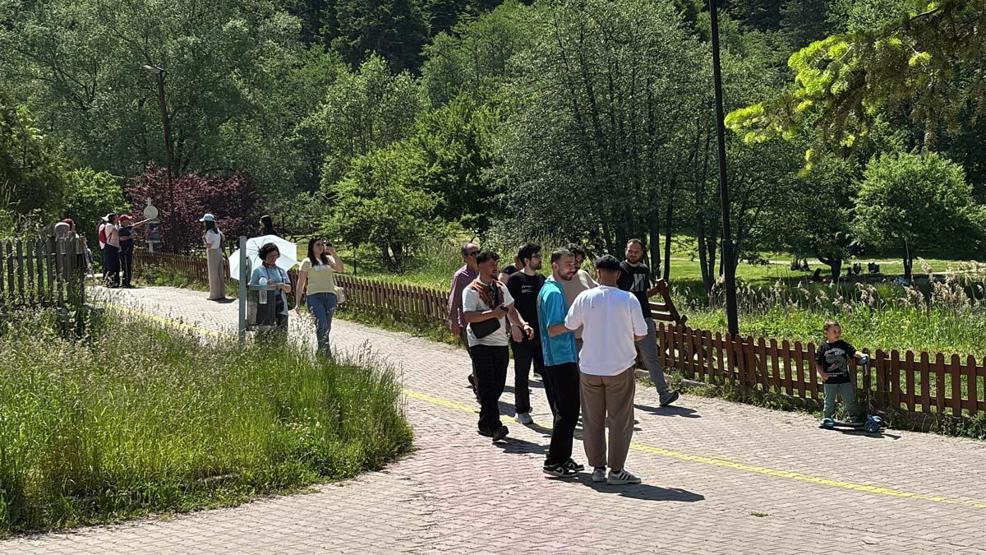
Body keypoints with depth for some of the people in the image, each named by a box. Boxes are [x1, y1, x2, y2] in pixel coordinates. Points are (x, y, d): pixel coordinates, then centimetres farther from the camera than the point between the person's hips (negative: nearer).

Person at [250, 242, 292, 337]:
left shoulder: (281, 271, 16)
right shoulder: (258, 270, 7)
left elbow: (289, 289, 13)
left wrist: (282, 285, -9)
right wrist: (266, 286, -12)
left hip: (281, 309, 3)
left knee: (283, 334, -4)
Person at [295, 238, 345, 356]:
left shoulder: (328, 259, 16)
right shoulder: (307, 262, 7)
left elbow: (341, 269, -2)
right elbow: (300, 283, 5)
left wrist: (333, 253, -8)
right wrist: (297, 303, 0)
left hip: (330, 296, 4)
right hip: (314, 296, -4)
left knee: (327, 327, 3)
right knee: (321, 325, -17)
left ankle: (320, 352, 12)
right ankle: (326, 352, -17)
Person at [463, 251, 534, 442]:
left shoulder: (500, 288, 14)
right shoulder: (472, 290, -8)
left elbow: (511, 310, 20)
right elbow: (468, 316, -18)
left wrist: (523, 325, 3)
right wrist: (493, 313, -25)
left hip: (501, 342, 7)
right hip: (481, 344, -7)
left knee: (497, 385, 9)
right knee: (487, 386, -9)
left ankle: (485, 424, 20)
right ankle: (494, 426, -12)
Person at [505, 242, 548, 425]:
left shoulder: (541, 279, 10)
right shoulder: (515, 279, -6)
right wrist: (515, 326, -18)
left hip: (541, 333, 5)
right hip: (522, 335, -5)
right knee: (522, 374, 6)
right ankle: (522, 411, 16)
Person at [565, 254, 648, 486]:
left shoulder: (585, 298, -6)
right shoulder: (628, 300, -11)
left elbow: (569, 326, 6)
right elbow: (641, 334, -4)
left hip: (590, 367, 2)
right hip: (620, 367, -2)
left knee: (592, 420, 12)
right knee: (620, 420, 7)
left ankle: (597, 468, 16)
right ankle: (616, 470, 7)